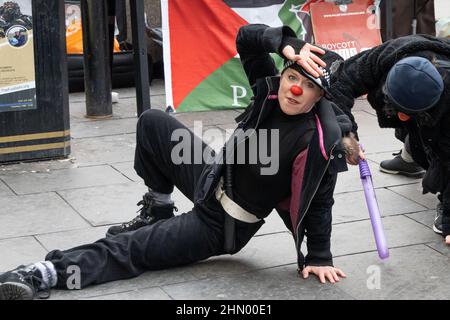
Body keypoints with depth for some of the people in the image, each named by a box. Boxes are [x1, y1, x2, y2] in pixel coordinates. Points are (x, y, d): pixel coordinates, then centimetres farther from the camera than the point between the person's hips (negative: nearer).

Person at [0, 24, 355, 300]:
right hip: (212, 178, 8)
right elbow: (246, 37, -11)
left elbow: (318, 202, -21)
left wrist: (319, 258, -17)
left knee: (128, 249, -10)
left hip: (221, 226, -7)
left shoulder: (319, 139, -29)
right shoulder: (272, 89, -13)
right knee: (152, 123, 13)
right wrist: (286, 44, -27)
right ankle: (158, 212, 26)